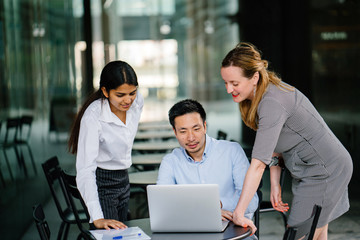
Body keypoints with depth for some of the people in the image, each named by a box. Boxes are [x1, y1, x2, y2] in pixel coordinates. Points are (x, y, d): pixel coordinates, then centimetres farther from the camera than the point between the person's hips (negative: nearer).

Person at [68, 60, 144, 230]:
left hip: (123, 179, 6)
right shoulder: (93, 116, -27)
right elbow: (85, 170, -33)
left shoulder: (137, 101, -9)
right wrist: (97, 218, -42)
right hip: (101, 183, -6)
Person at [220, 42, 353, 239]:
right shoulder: (262, 94, 1)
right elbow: (274, 146, 8)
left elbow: (258, 164, -34)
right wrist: (275, 184, 3)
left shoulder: (272, 104, -29)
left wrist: (238, 213, -34)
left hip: (324, 172, -10)